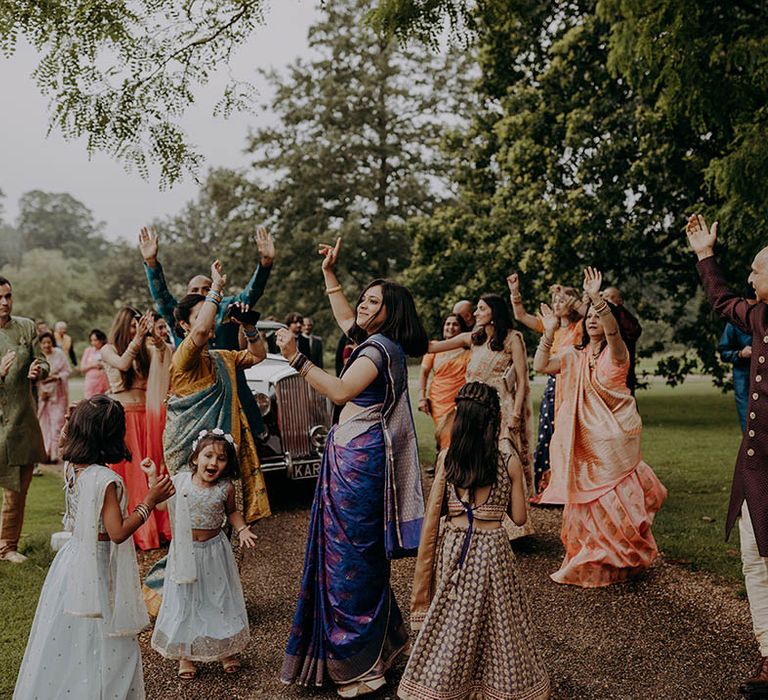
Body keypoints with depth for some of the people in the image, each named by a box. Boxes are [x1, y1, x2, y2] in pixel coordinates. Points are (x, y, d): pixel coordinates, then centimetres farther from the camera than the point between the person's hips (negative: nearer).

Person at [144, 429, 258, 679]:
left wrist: (242, 529, -10)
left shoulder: (226, 487, -13)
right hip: (185, 551, 1)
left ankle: (227, 651, 32)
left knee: (219, 597, 11)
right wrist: (153, 476, -5)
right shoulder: (180, 481, -12)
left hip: (214, 550, 0)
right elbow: (160, 504, 4)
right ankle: (185, 655, 29)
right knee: (184, 600, 11)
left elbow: (232, 512, 5)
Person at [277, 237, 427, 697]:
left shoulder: (381, 347, -14)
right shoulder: (374, 342, 15)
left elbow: (341, 391, -26)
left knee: (353, 556, -3)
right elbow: (345, 319, 33)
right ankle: (383, 641, 32)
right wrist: (329, 273, 29)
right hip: (350, 457, 10)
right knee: (349, 553, 17)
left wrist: (297, 357, -24)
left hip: (362, 459, -10)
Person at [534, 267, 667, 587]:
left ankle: (617, 561, 20)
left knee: (615, 499, 1)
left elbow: (612, 331, -30)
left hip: (613, 437, -5)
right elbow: (540, 366, 1)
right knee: (586, 499, 10)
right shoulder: (575, 355, 9)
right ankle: (588, 563, 24)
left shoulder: (616, 352, -7)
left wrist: (597, 298, -42)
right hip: (584, 439, 5)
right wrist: (549, 333, -6)